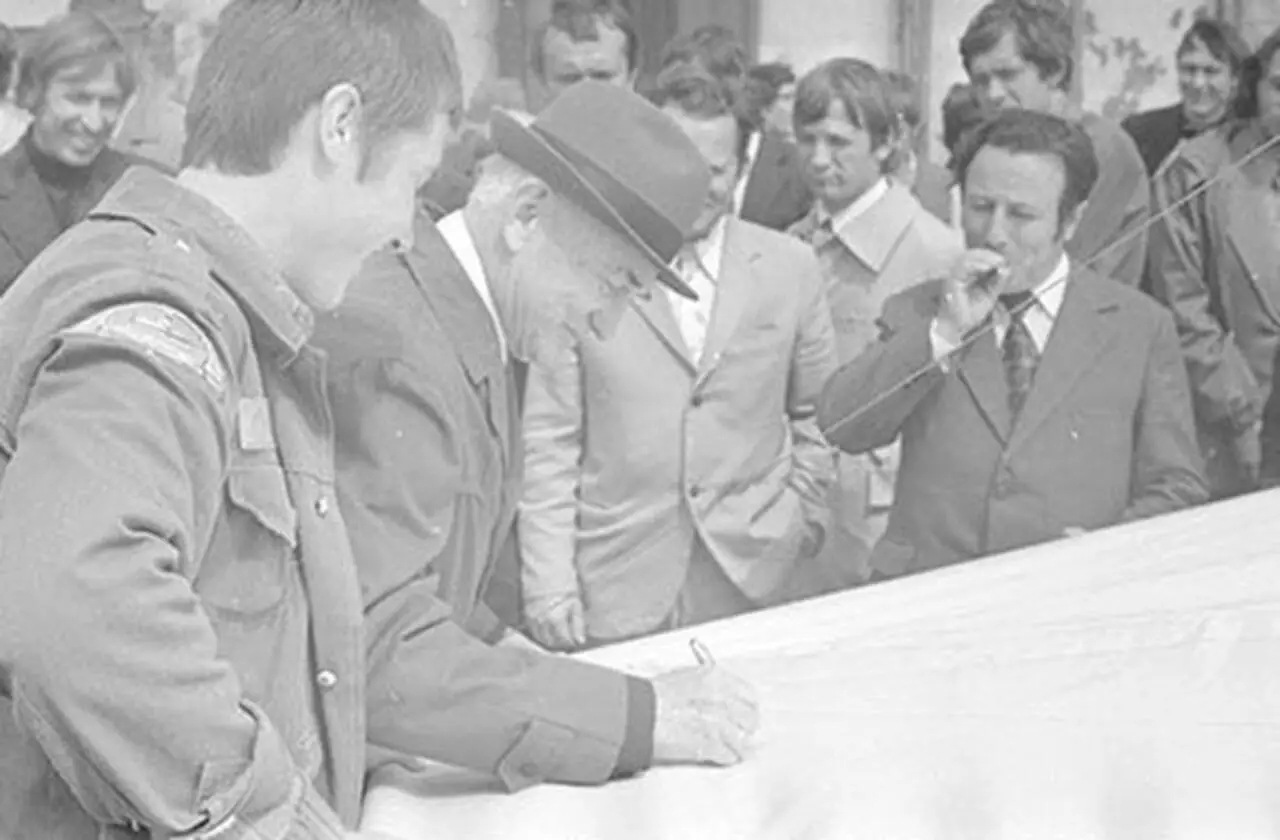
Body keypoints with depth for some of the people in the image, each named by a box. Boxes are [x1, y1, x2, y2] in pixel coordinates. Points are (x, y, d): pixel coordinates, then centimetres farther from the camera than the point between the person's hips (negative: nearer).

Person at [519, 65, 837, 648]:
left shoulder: (790, 269, 7)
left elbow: (820, 416, 16)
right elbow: (549, 443, 0)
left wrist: (803, 524, 7)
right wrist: (549, 587, -5)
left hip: (753, 582, 2)